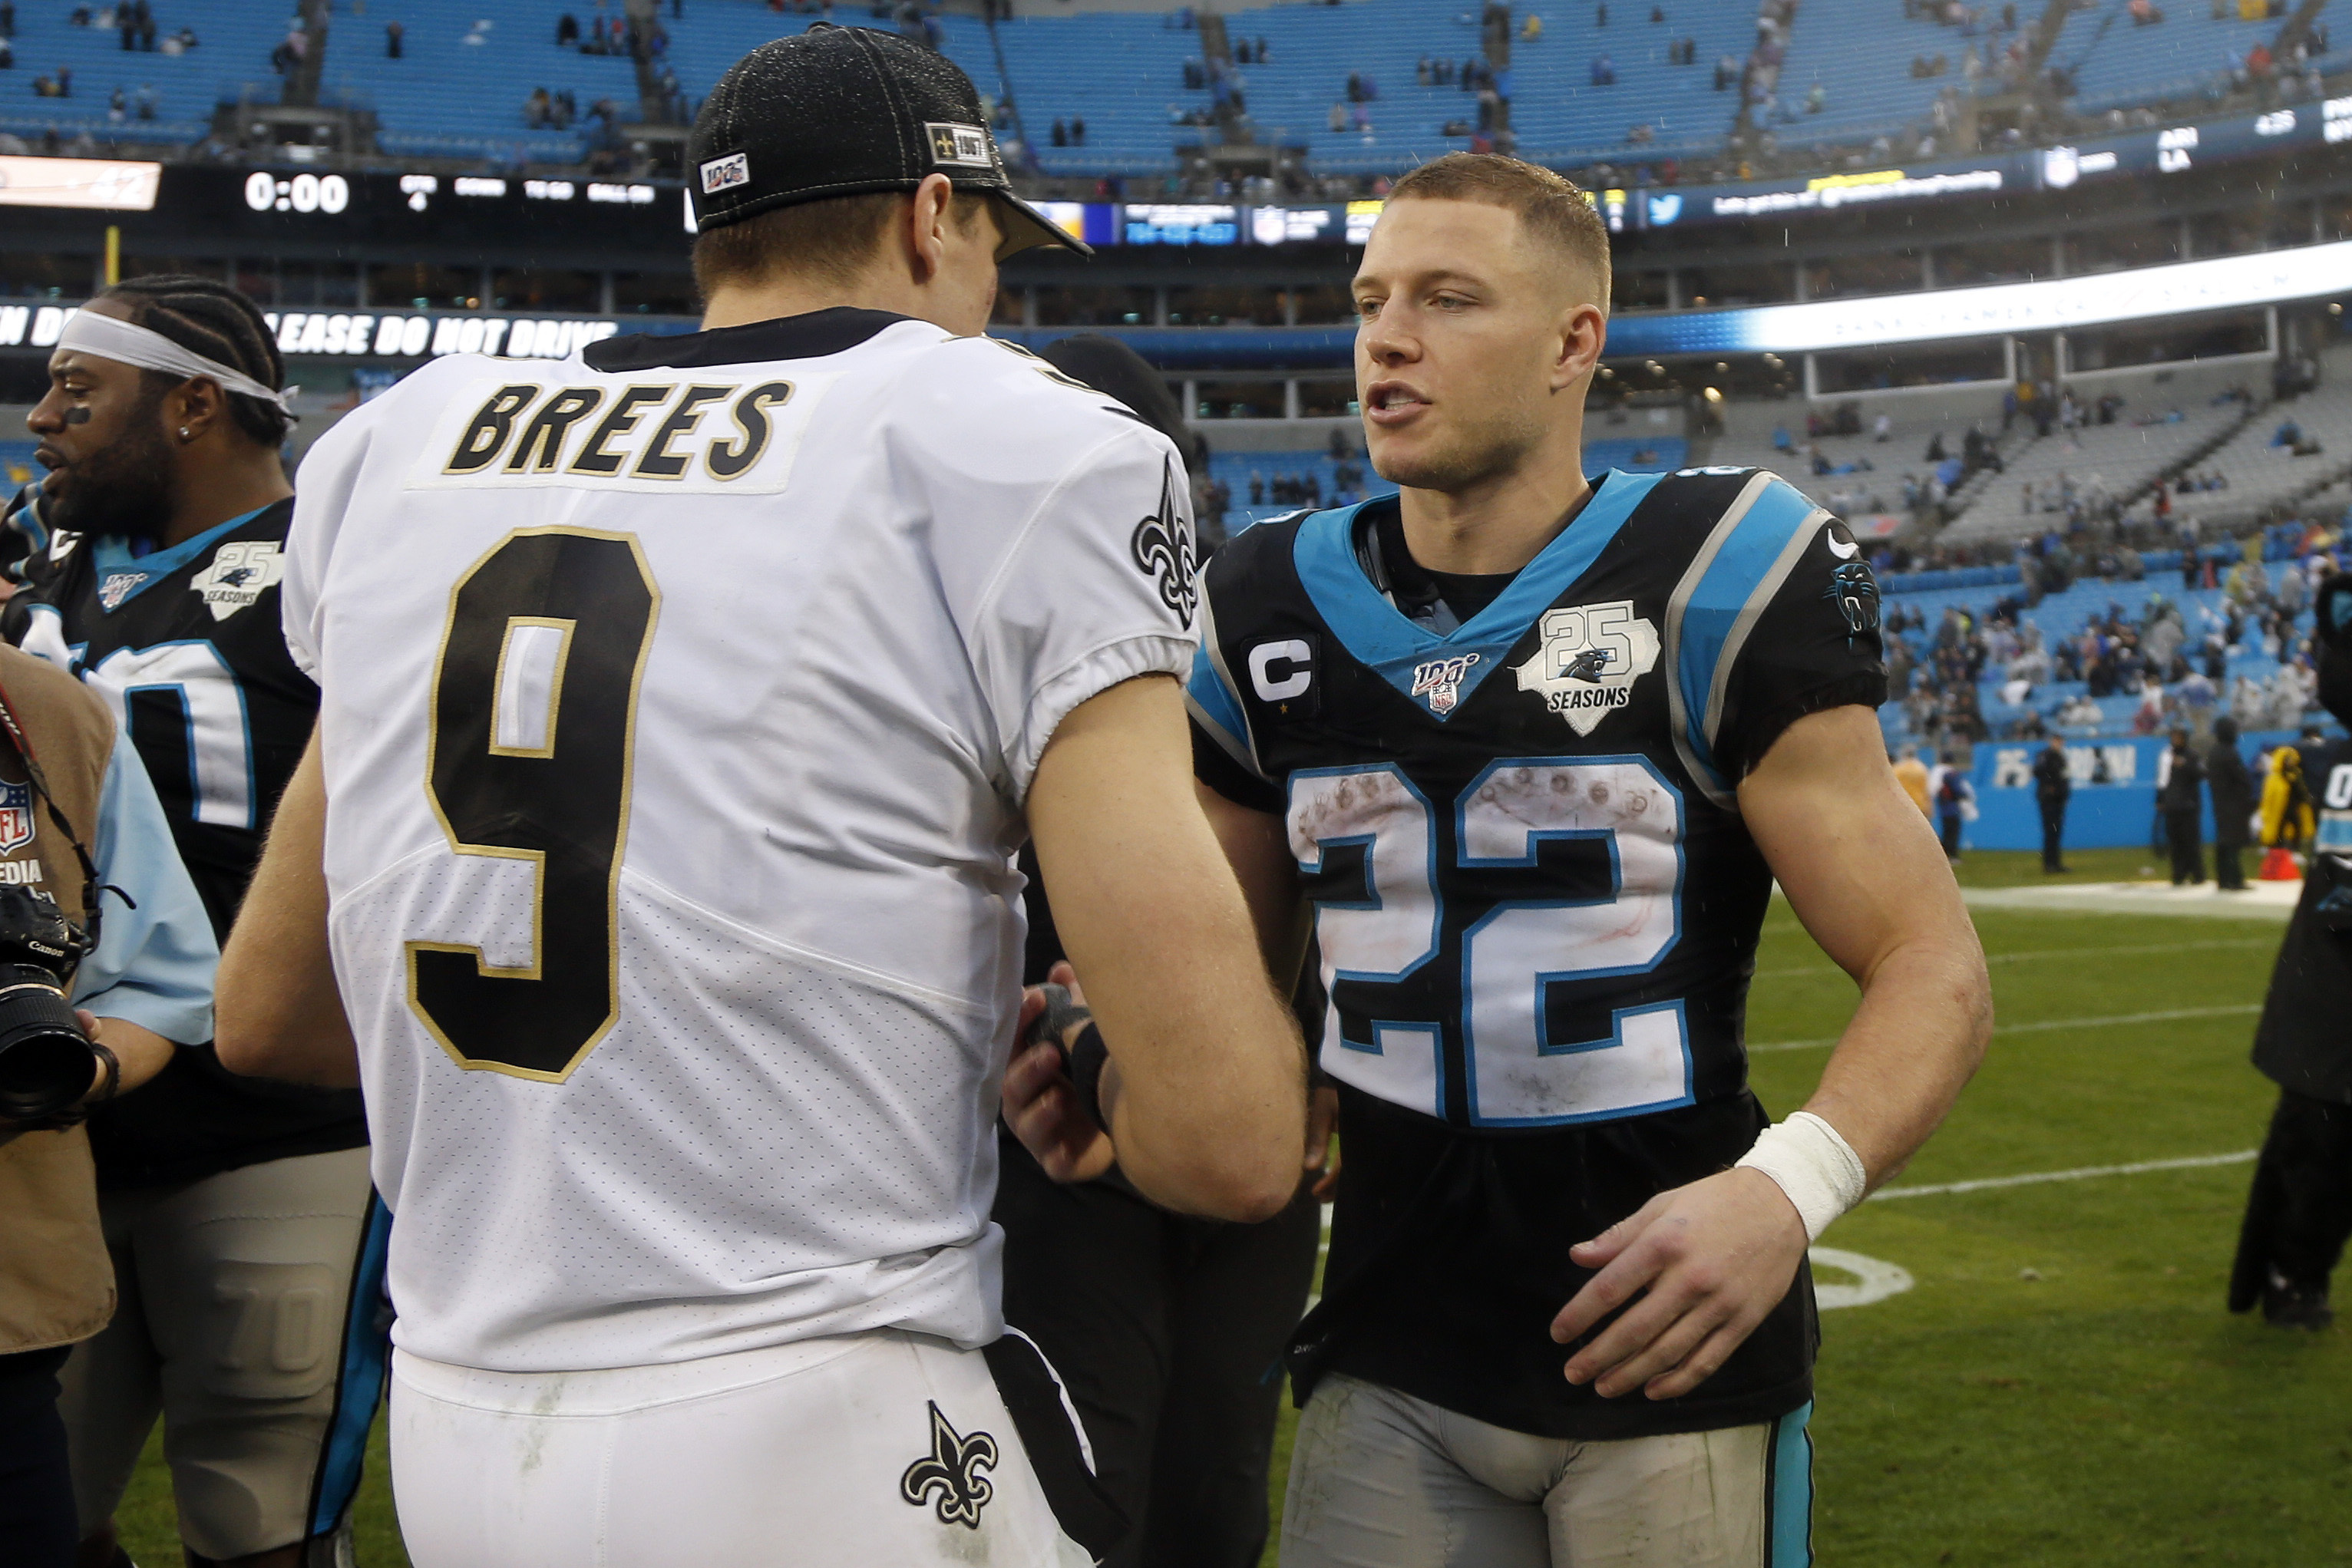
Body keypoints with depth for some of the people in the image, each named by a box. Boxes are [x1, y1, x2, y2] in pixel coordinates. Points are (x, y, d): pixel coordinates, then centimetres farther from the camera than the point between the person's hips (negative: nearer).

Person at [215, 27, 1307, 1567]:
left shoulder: (399, 446, 9)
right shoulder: (1021, 454, -7)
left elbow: (267, 1012, 17)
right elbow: (1227, 1141, -16)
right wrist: (1096, 1082, 7)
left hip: (444, 1435, 6)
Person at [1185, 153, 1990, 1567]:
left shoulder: (1713, 588, -10)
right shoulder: (1269, 613, 4)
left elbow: (1934, 969, -11)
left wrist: (1788, 1186, -28)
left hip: (1674, 1349, -3)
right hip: (1391, 1363, 3)